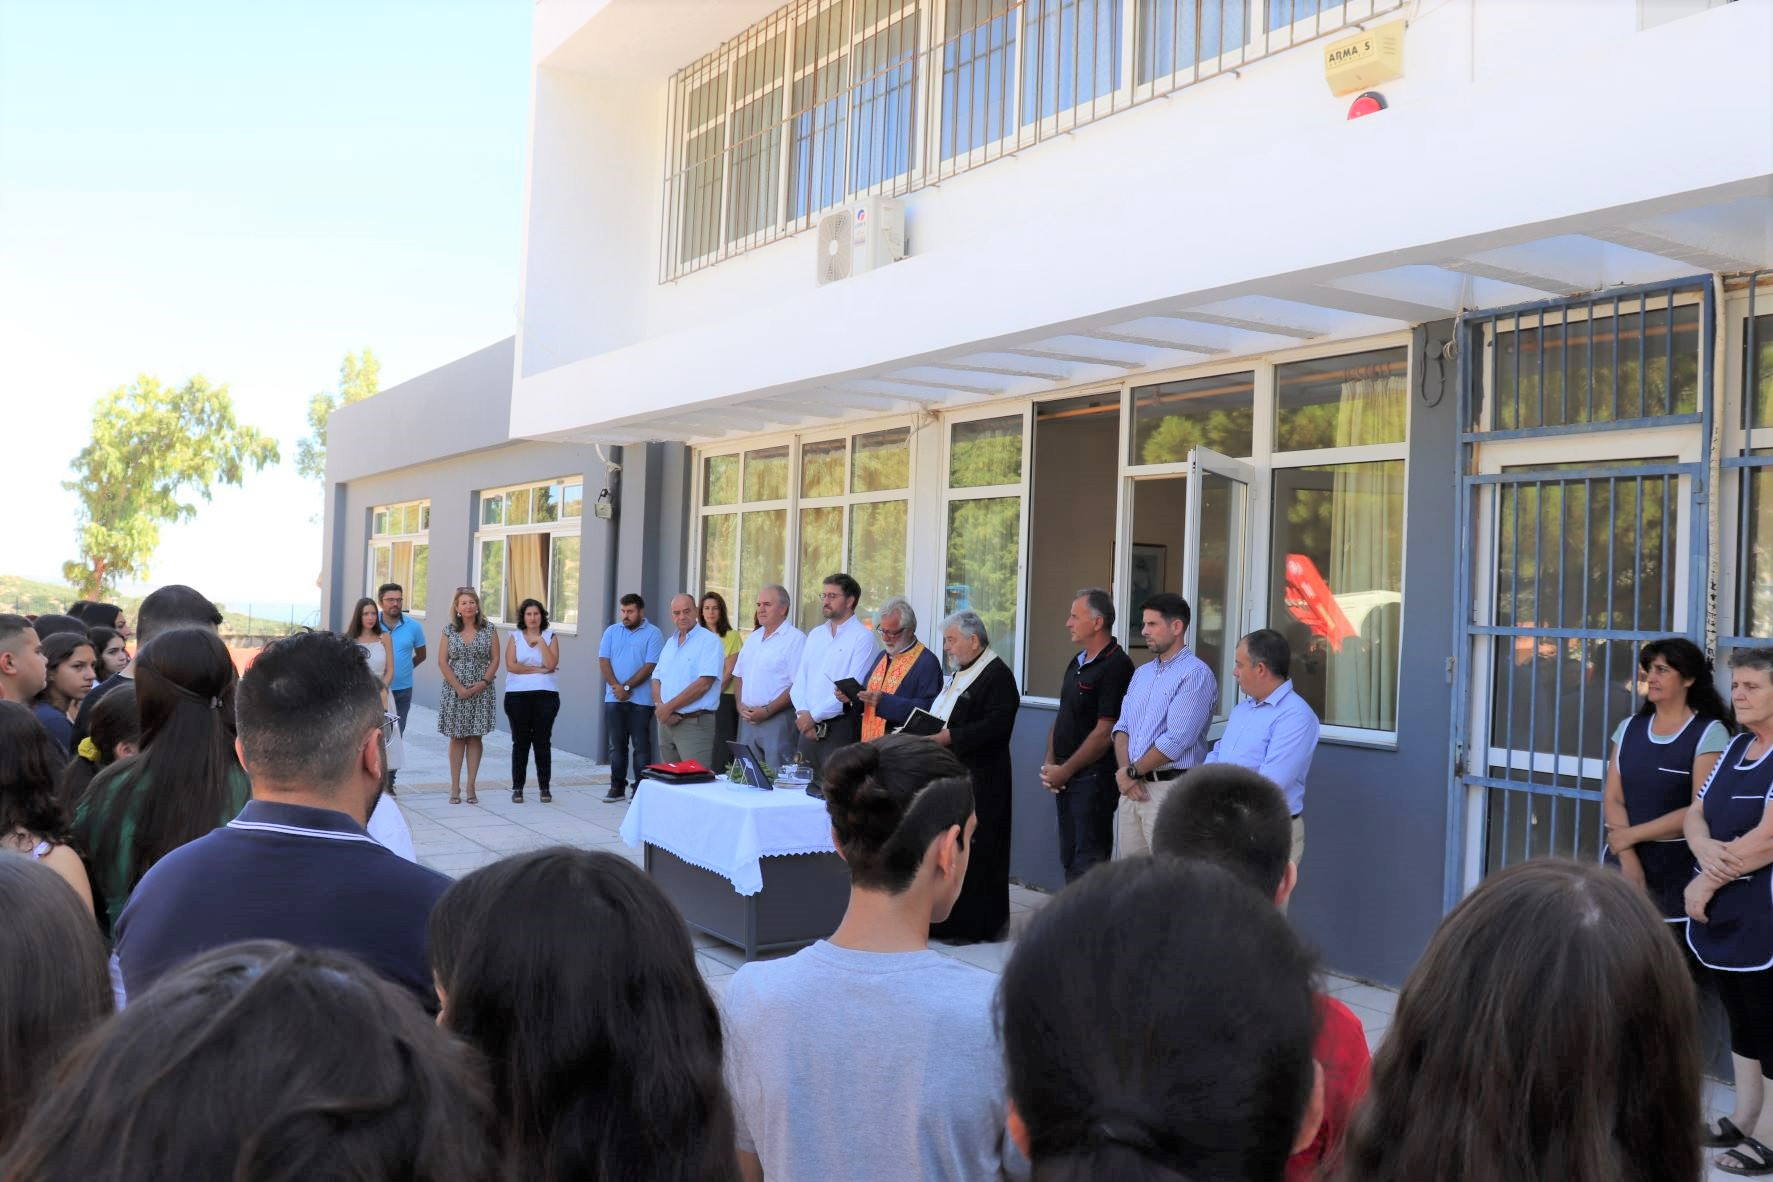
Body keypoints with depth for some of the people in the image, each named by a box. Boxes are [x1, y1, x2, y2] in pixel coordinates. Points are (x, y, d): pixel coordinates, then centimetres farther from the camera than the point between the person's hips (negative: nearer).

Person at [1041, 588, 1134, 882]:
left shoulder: (1116, 666, -15)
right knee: (1069, 858, 14)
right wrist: (1049, 764, 3)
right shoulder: (1076, 663, 14)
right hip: (1064, 778, 9)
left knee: (1089, 862, -4)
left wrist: (1065, 770, -12)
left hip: (1093, 777, -9)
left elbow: (1105, 732, -18)